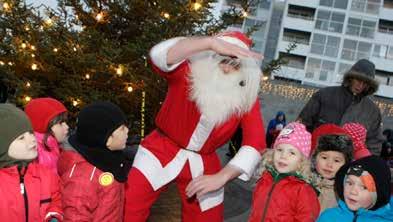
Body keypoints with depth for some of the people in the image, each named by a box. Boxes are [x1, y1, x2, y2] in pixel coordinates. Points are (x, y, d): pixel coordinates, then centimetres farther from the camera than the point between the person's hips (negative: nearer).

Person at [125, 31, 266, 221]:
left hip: (203, 163, 3)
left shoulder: (246, 97, -11)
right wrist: (211, 42, -50)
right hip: (162, 150, -3)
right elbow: (158, 55, -40)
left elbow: (255, 143, -16)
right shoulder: (187, 72, -19)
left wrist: (221, 177, -27)